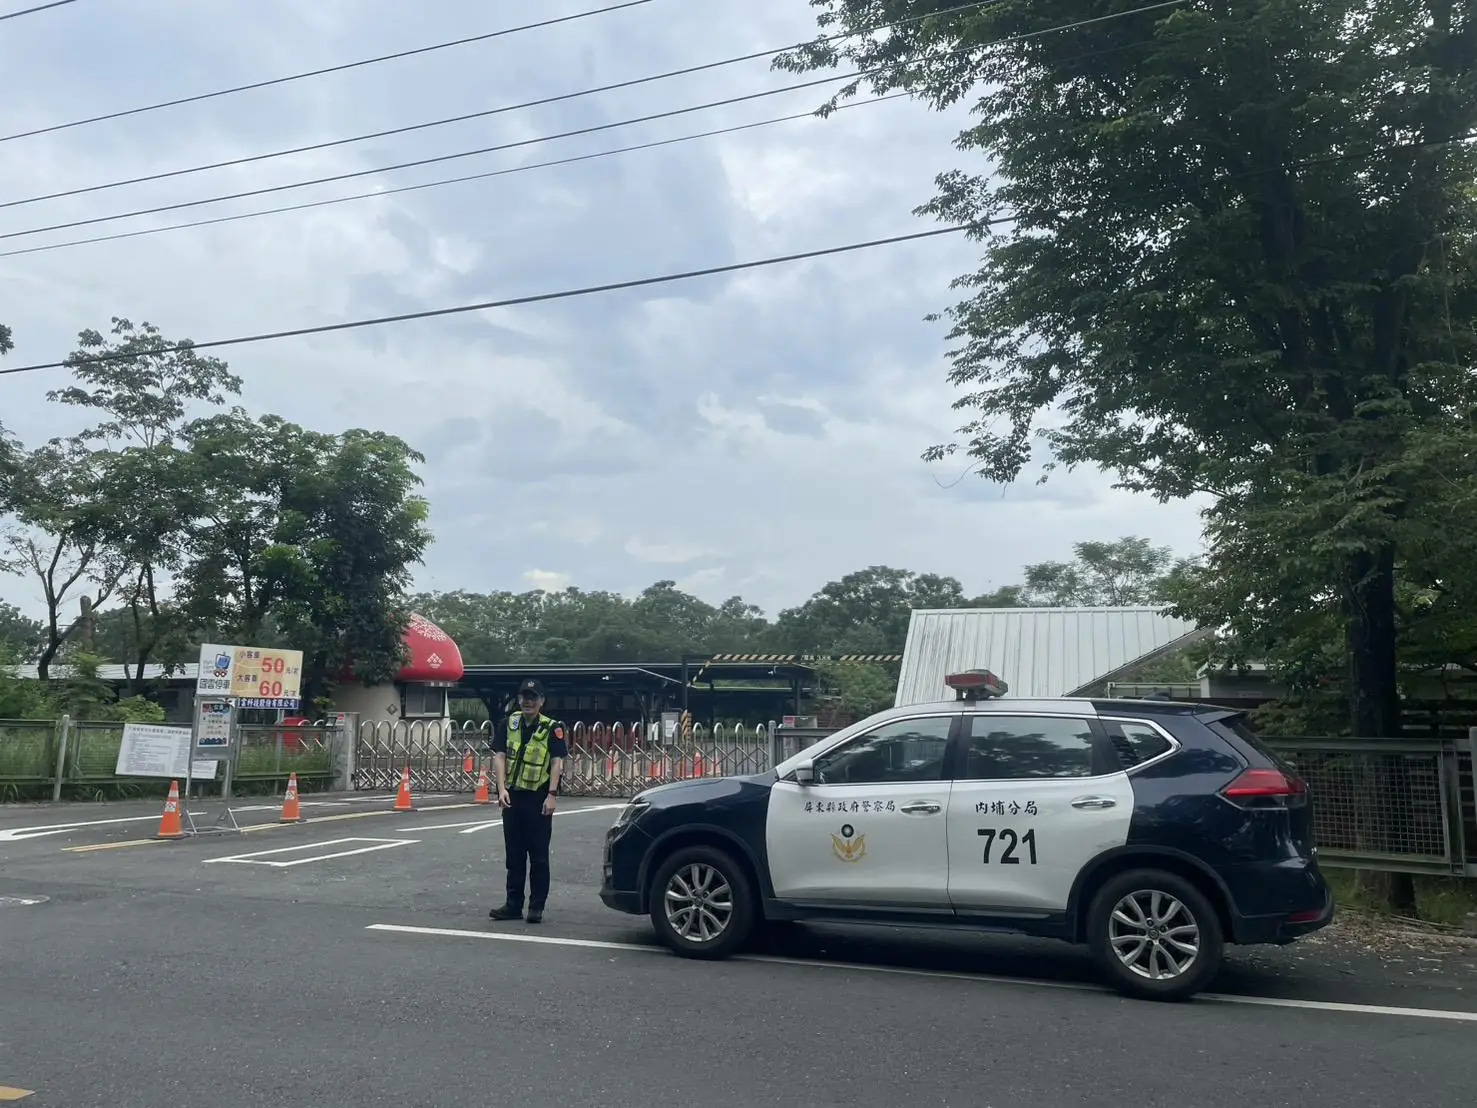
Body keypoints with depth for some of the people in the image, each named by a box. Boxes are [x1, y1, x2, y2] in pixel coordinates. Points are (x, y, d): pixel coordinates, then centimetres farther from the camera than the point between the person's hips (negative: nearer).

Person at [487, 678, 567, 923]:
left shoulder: (552, 728, -4)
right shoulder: (509, 724, 6)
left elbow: (557, 762, -9)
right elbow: (499, 756, 2)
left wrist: (551, 795, -17)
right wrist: (502, 789, -10)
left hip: (538, 799, -4)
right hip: (512, 797, 4)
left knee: (539, 856, 3)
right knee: (514, 855, 12)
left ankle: (537, 907, 10)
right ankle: (513, 904, 20)